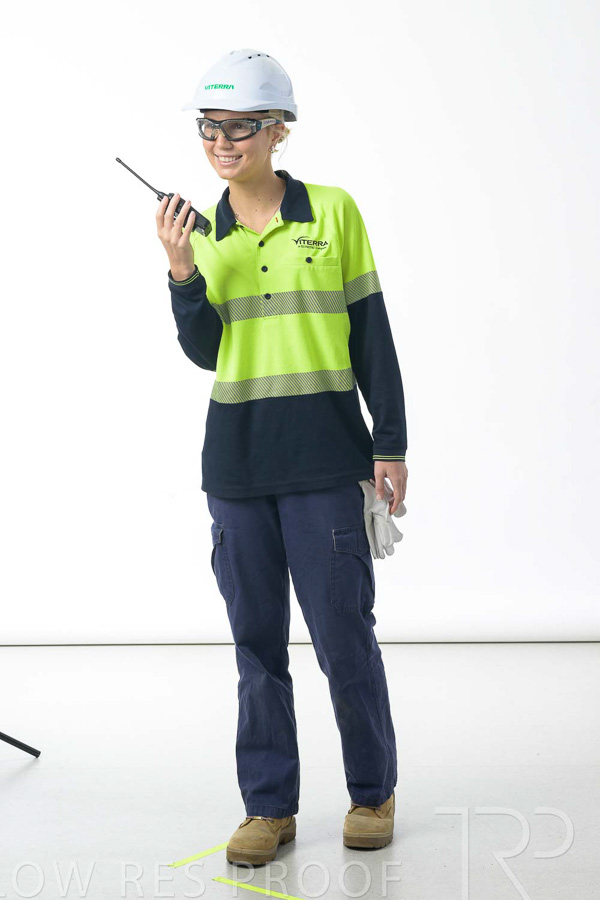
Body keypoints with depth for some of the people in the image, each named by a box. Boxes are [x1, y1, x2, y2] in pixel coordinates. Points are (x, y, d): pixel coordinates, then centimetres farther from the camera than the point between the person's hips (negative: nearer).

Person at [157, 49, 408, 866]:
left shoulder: (333, 211, 1)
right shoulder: (202, 233, 9)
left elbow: (371, 335, 2)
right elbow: (206, 352, 4)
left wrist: (391, 445, 0)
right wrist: (182, 273, -11)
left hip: (324, 460, -3)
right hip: (235, 462, 3)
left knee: (344, 634, 0)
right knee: (256, 639, 7)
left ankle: (373, 792, 18)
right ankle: (269, 806, 17)